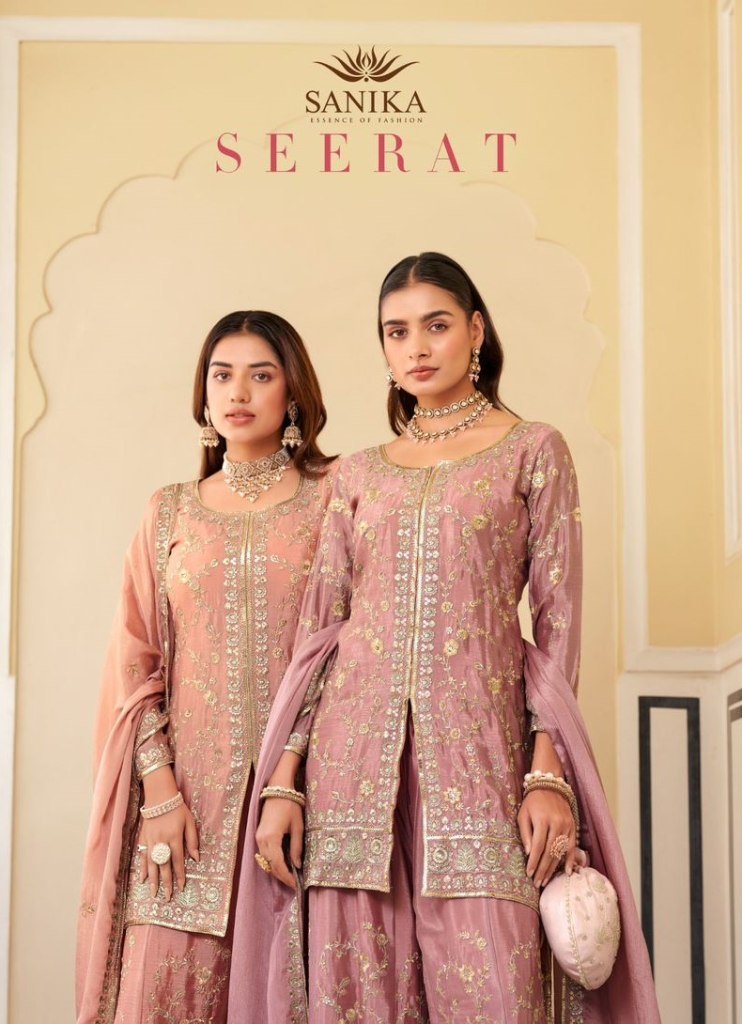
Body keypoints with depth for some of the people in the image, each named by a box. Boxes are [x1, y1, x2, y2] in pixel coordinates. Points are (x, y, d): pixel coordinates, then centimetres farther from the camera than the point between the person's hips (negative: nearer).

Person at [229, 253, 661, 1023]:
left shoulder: (533, 452, 8)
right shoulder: (357, 475, 15)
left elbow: (557, 620, 1)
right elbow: (319, 628, 11)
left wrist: (549, 773, -10)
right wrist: (282, 781, 1)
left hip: (478, 743, -2)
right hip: (355, 748, 3)